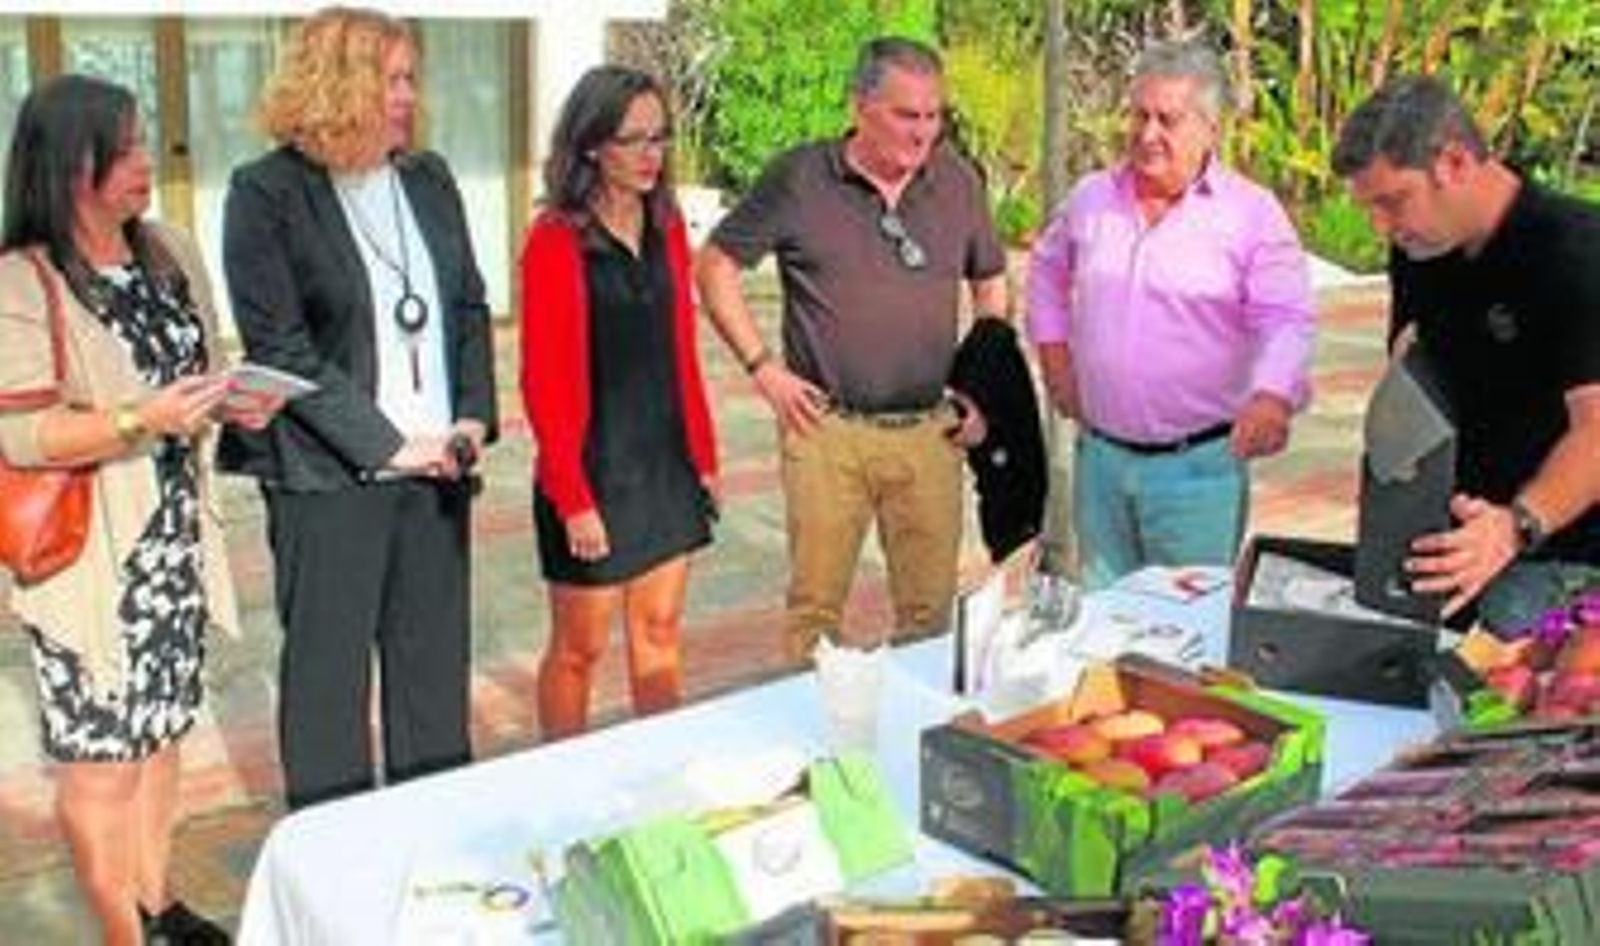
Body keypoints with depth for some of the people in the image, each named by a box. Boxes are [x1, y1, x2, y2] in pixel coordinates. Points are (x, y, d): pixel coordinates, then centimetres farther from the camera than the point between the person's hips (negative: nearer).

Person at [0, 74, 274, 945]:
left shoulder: (170, 254, 6)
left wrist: (229, 402, -1)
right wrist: (141, 421, -26)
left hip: (174, 546, 6)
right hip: (91, 560, -6)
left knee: (160, 732, 17)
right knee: (101, 762, 3)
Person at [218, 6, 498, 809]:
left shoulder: (428, 178, 9)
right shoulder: (267, 192, -7)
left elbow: (470, 307, 13)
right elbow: (279, 347, -12)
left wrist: (474, 417, -1)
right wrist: (387, 444, -14)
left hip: (437, 467, 5)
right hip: (329, 477, -5)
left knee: (436, 665, 13)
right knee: (328, 676, 6)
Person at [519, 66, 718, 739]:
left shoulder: (666, 228, 6)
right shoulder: (556, 240, -12)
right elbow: (544, 381, -13)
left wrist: (704, 456, 9)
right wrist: (572, 498, -14)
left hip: (667, 463, 6)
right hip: (594, 470, -6)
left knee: (660, 637, 14)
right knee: (579, 648, 8)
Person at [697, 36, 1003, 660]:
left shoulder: (957, 180, 6)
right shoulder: (800, 177, -5)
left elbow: (990, 283, 19)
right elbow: (716, 265, 2)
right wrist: (763, 369, -4)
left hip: (930, 430, 3)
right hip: (826, 429, -3)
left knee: (931, 607, 10)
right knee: (816, 607, 6)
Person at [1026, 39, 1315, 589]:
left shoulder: (1252, 213, -8)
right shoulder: (1091, 198, 6)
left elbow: (1286, 321, -15)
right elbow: (1047, 269, 24)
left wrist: (1274, 395, -33)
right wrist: (1053, 354, 15)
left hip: (1199, 464, -4)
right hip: (1099, 454, 4)